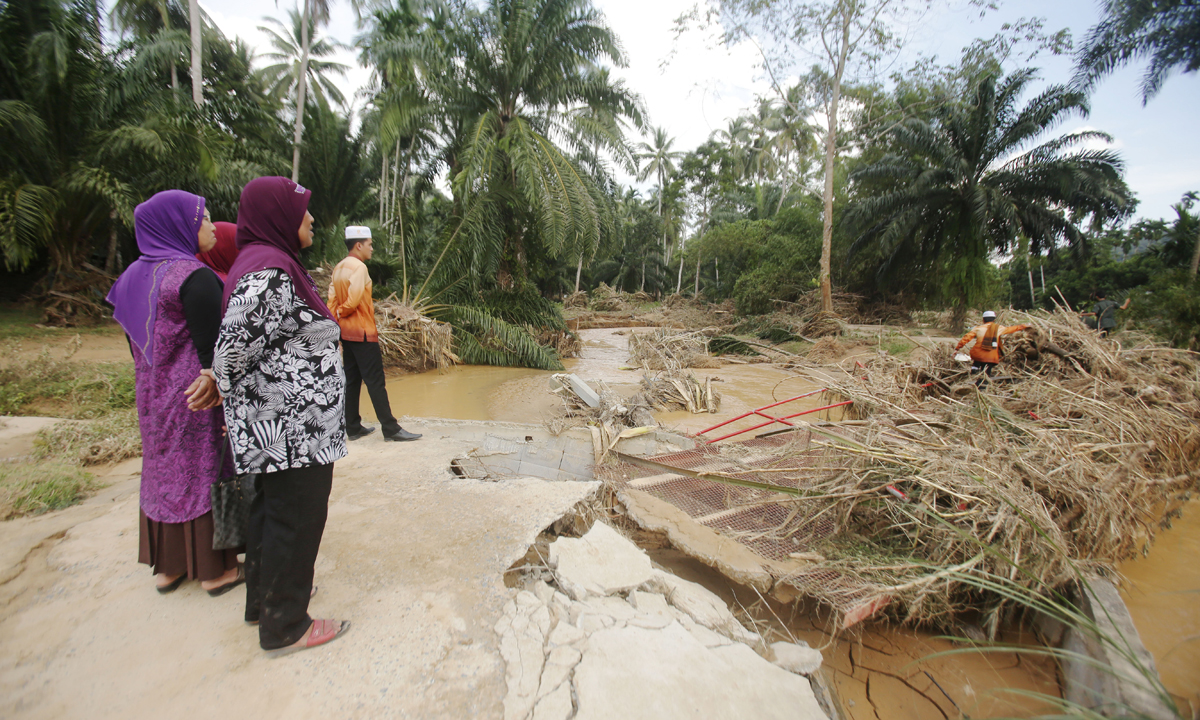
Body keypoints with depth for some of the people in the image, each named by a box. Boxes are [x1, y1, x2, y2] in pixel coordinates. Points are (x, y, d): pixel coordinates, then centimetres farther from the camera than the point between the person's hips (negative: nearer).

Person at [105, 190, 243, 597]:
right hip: (197, 399, -8)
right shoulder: (194, 277, -19)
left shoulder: (136, 275, 8)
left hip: (154, 398, 8)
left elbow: (136, 345, 13)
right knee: (203, 471, 3)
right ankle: (215, 570, 16)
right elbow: (210, 347, -22)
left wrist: (152, 384, 20)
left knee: (163, 469, 16)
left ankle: (167, 566, 30)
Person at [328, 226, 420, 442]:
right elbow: (353, 301, -20)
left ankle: (353, 428, 18)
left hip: (346, 332, 9)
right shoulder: (359, 267, -14)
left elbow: (332, 300, 10)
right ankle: (390, 429, -3)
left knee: (352, 380, 12)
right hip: (363, 332, -9)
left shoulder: (339, 268, 13)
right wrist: (340, 314, -3)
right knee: (375, 381, -7)